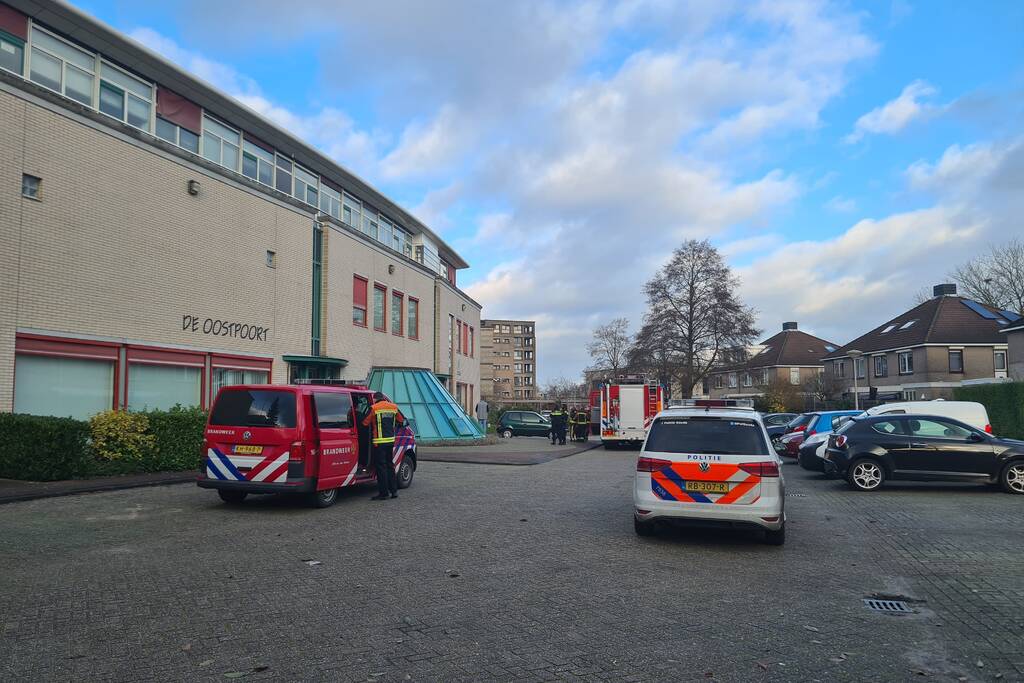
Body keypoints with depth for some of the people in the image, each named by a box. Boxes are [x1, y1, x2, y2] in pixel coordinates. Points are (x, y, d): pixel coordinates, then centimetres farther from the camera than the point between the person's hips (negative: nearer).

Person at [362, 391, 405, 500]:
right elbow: (401, 420, 19)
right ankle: (394, 490, 18)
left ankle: (383, 493, 1)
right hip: (391, 440, 6)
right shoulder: (394, 407, 8)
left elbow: (365, 423, -6)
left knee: (381, 467, 0)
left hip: (379, 442, -6)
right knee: (390, 465, 16)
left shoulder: (374, 408, -8)